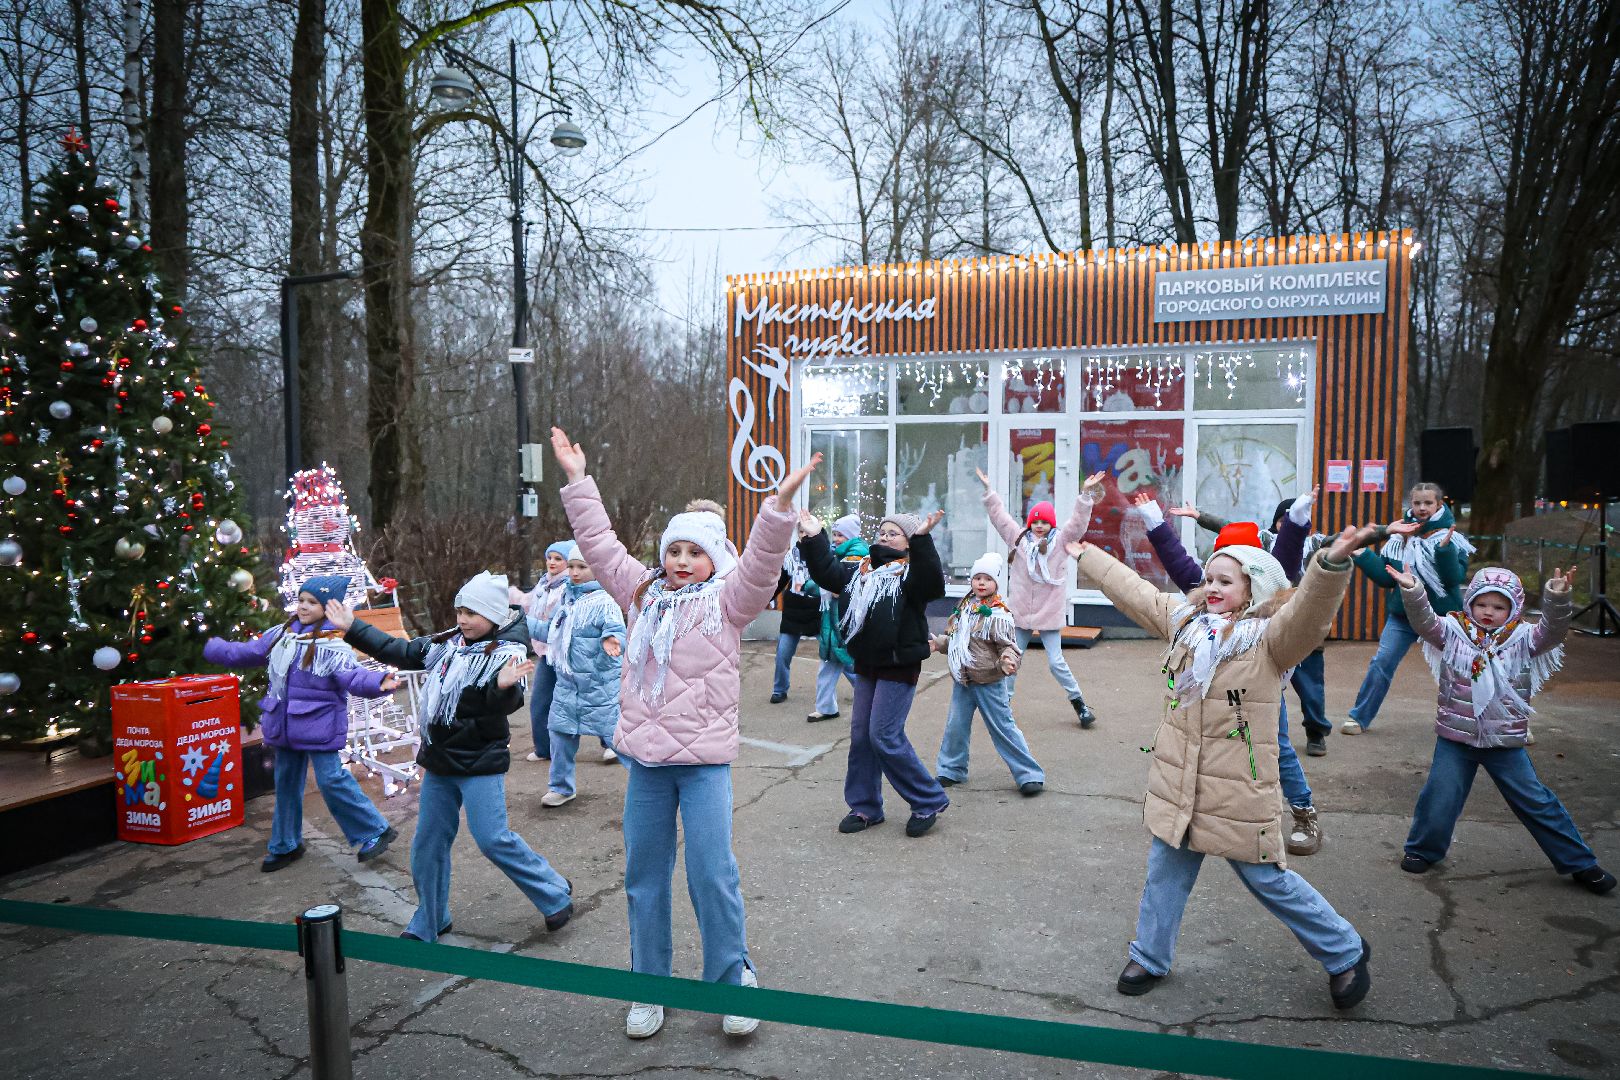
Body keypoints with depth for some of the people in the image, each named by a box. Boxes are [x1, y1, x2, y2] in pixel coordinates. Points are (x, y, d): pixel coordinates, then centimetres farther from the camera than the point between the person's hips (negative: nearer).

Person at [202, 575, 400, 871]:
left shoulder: (333, 645, -15)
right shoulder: (281, 635, 7)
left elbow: (352, 675, -28)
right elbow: (246, 653, 21)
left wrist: (377, 682, -48)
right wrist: (208, 647, 28)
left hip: (319, 726, -7)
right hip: (285, 725, 7)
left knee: (331, 780, -11)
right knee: (286, 783, 17)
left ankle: (375, 831, 3)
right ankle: (285, 845, 33)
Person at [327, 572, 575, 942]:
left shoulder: (506, 653, -15)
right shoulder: (448, 643, 5)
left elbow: (505, 704, -30)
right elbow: (401, 653, 15)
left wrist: (504, 686, -53)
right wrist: (352, 629, 15)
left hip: (480, 763, -7)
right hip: (439, 760, 7)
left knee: (493, 839, -11)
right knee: (428, 842, 13)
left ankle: (555, 894, 9)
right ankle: (428, 924, 31)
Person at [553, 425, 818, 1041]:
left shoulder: (727, 601, -1)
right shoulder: (643, 593, 10)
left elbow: (762, 563, -16)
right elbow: (599, 544, 12)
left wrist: (781, 504, -29)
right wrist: (577, 481, 10)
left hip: (705, 760, -4)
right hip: (645, 759, 4)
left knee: (712, 874, -4)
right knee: (644, 876, 11)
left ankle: (732, 980, 15)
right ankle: (649, 986, 26)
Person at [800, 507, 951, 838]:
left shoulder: (912, 570, -9)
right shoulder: (861, 570, 12)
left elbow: (932, 585, -31)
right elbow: (826, 572, 13)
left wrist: (922, 540, -40)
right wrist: (815, 539, 3)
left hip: (899, 666, -7)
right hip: (866, 665, 8)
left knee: (884, 736, -10)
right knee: (860, 736, 9)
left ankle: (930, 801, 6)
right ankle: (865, 807, 22)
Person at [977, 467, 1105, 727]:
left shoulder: (1060, 541, -1)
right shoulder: (1018, 538, 4)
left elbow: (1078, 521, -12)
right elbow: (1000, 515, 7)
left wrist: (1086, 494, -22)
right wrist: (988, 491, 3)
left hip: (1050, 614, -3)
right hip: (1020, 613, 3)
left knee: (1056, 663, -1)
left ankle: (1079, 702, 16)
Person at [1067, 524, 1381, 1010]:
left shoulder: (1269, 640, -15)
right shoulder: (1184, 620, 4)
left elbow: (1309, 611, -34)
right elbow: (1132, 590, 16)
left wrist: (1331, 565, -53)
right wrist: (1086, 556, 25)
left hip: (1238, 793, -5)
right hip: (1176, 784, 6)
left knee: (1269, 880, 9)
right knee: (1165, 873, 18)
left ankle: (1345, 952, 33)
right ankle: (1150, 956, 38)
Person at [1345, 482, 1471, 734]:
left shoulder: (1451, 539, -6)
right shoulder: (1399, 538, 0)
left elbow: (1455, 578, -18)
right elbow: (1386, 578, 0)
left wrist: (1444, 549, -31)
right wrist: (1362, 555, -9)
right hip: (1402, 615, 2)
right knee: (1381, 664, -6)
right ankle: (1359, 717, 5)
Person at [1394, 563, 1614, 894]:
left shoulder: (1523, 638, -3)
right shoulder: (1453, 632, -5)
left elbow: (1552, 631, -19)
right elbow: (1424, 622, -21)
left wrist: (1556, 598, -38)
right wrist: (1412, 590, -40)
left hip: (1506, 743, 1)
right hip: (1455, 739, -1)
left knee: (1537, 802, 10)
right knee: (1440, 798, 3)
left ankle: (1579, 863, 25)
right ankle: (1423, 849, 25)